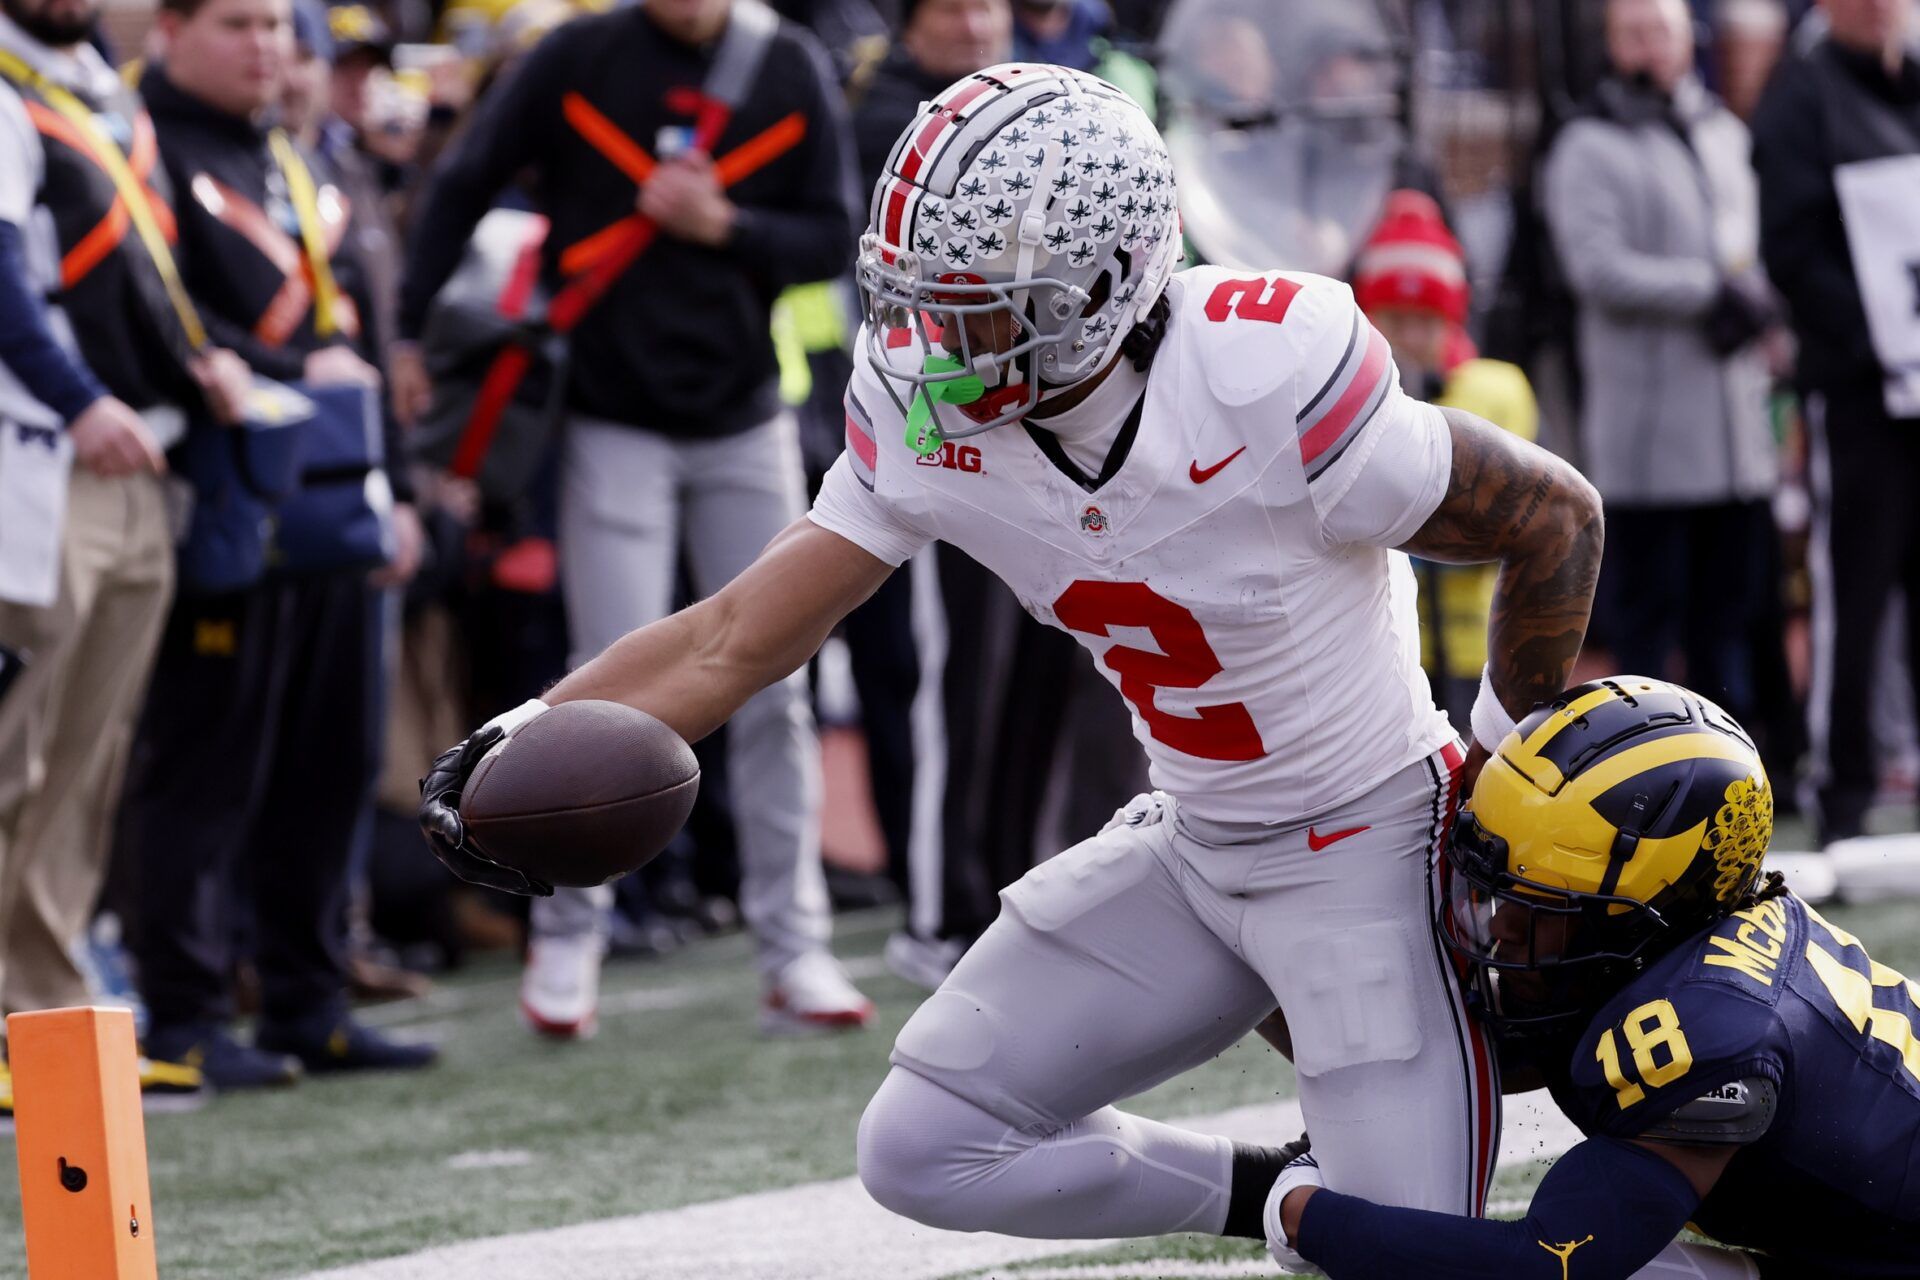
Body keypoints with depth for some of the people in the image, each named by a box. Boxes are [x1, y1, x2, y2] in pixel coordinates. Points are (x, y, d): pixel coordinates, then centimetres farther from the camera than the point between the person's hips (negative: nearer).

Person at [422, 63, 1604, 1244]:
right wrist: (525, 745, -23)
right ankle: (1281, 1198, 17)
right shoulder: (929, 421, -13)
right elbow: (737, 638, -8)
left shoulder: (1268, 385, -30)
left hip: (1368, 847, -6)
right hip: (1193, 848, 6)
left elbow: (1558, 519, -16)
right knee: (925, 1149, 1)